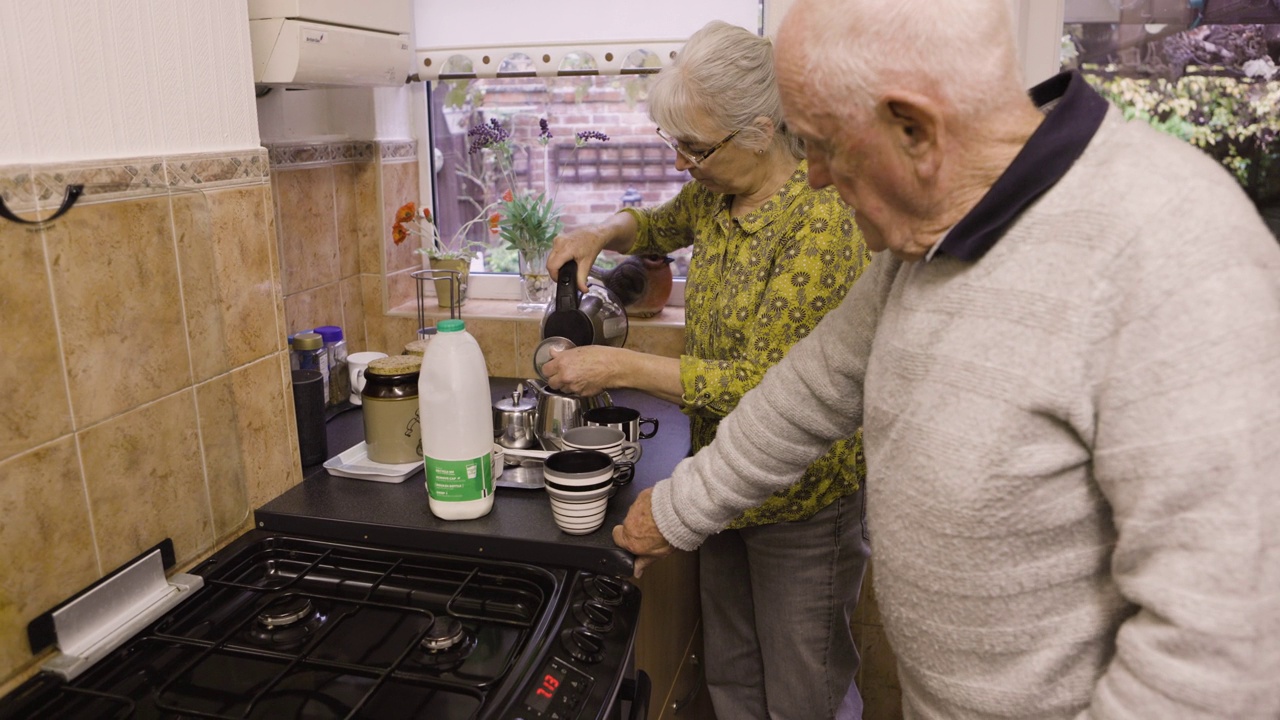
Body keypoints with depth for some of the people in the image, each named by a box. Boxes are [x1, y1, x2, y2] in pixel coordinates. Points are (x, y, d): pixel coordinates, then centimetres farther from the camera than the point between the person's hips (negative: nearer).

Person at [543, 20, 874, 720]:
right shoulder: (715, 194, 0)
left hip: (800, 502, -7)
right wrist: (601, 233, 1)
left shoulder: (822, 222, -24)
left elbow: (764, 384, -27)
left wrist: (622, 366, -24)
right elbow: (660, 224, 23)